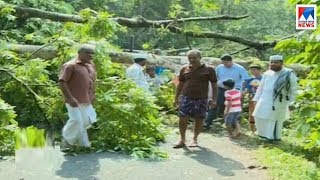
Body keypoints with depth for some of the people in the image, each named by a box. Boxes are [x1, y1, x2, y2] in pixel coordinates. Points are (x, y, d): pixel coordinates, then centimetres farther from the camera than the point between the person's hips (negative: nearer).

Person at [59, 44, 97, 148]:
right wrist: (70, 98, -20)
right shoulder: (70, 65, -11)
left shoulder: (91, 65, 13)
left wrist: (92, 95, 16)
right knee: (77, 121, -8)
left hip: (86, 100, 8)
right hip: (74, 101, -8)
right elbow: (62, 82, -15)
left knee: (88, 121, 9)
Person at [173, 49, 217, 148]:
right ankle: (182, 140, 11)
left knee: (199, 120, 6)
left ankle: (195, 139, 25)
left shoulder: (209, 70, -1)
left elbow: (214, 85, 2)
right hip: (186, 98, 1)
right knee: (183, 119, -5)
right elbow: (180, 84, 13)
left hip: (201, 99, -1)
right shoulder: (184, 69, 6)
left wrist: (214, 100, -3)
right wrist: (176, 98, 12)